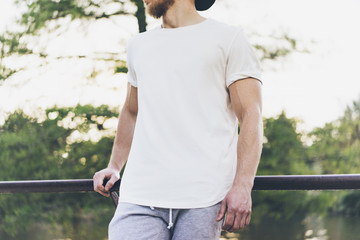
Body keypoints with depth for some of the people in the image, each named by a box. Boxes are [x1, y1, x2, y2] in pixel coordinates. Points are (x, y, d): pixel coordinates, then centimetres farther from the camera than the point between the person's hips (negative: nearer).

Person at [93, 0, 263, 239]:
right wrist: (114, 167, 23)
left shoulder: (228, 38, 6)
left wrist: (242, 186, -13)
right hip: (140, 196, 4)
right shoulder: (139, 45, 23)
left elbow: (251, 116, -1)